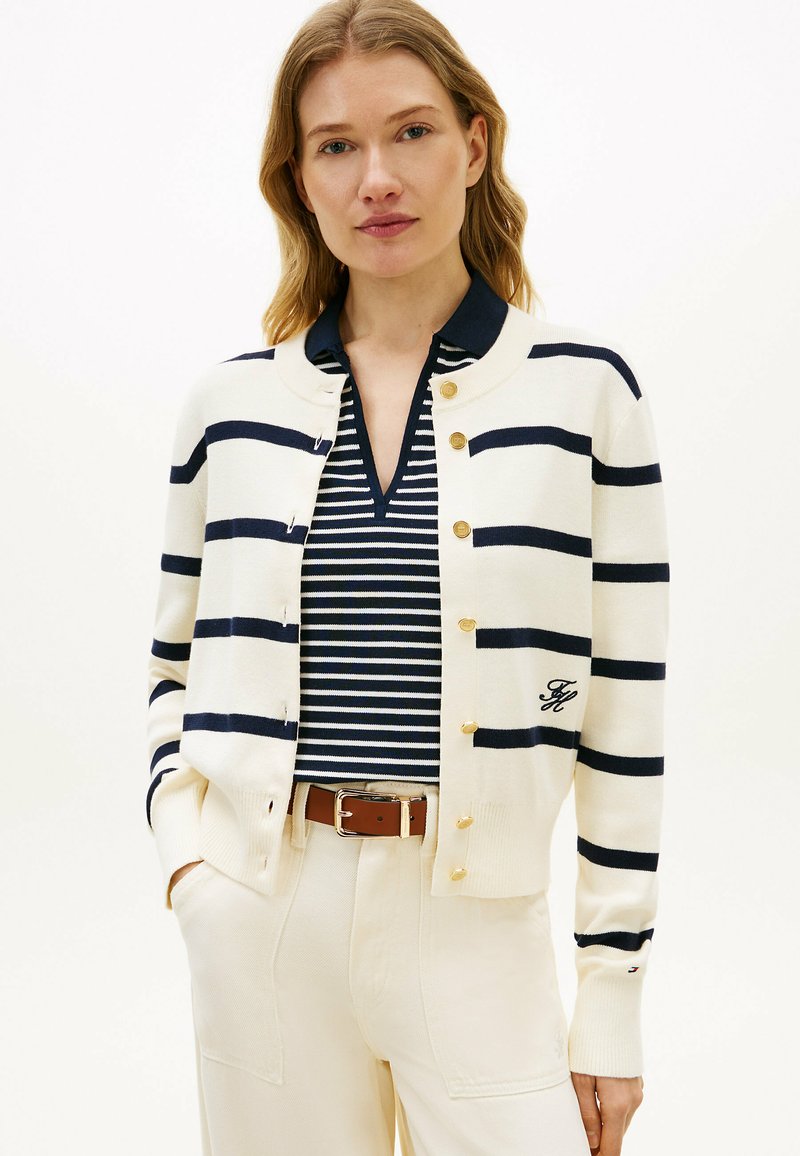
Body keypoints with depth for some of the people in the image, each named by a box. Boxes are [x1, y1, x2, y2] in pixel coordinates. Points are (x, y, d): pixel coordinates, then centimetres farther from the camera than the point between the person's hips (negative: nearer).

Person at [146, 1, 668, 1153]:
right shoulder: (228, 404, 4)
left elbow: (624, 708, -1)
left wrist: (614, 994, -1)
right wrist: (183, 846, -1)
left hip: (475, 919, -1)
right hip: (260, 916, 2)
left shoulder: (583, 387, -3)